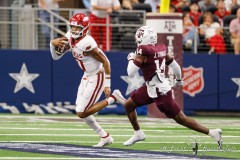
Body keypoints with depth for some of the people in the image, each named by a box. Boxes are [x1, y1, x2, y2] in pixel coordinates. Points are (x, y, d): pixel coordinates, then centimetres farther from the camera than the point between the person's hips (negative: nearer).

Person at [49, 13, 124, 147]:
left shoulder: (87, 43, -28)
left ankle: (112, 99, 3)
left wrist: (107, 85, -20)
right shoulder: (70, 38, -3)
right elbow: (56, 56, 3)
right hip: (87, 76, 9)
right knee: (81, 112, 10)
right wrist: (53, 44, -19)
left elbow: (105, 62, -22)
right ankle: (105, 137, 22)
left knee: (82, 113, -8)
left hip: (97, 77, -9)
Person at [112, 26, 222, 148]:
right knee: (128, 105, 16)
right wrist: (179, 79, 32)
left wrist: (131, 59, -3)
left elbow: (131, 73, -21)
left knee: (180, 118, -2)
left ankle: (212, 133, 2)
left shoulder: (144, 51, -21)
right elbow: (175, 66, 13)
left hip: (160, 92, -9)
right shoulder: (161, 49, 2)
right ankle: (138, 133, 29)